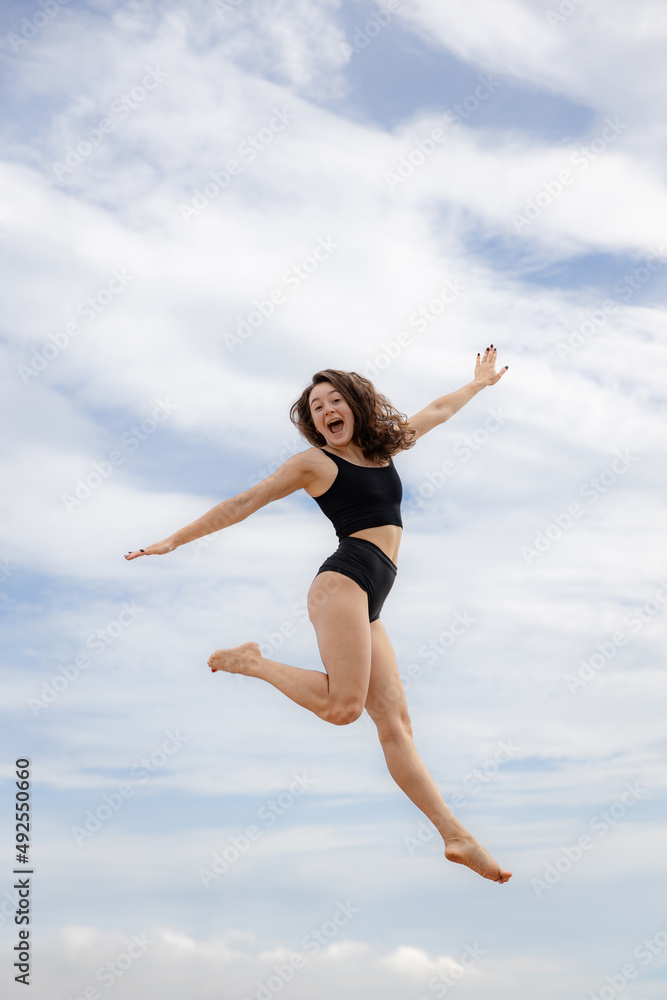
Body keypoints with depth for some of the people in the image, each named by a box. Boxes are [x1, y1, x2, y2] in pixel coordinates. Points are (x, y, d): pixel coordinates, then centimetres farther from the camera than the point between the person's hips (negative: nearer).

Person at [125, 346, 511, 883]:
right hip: (346, 579, -6)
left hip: (368, 605, 6)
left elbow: (438, 410, 40)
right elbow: (242, 504, 7)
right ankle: (251, 662, -4)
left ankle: (456, 836, -6)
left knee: (394, 720, -2)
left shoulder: (383, 445, 24)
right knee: (343, 705, -24)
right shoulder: (313, 462, 8)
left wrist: (480, 381, 54)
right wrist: (173, 540, 6)